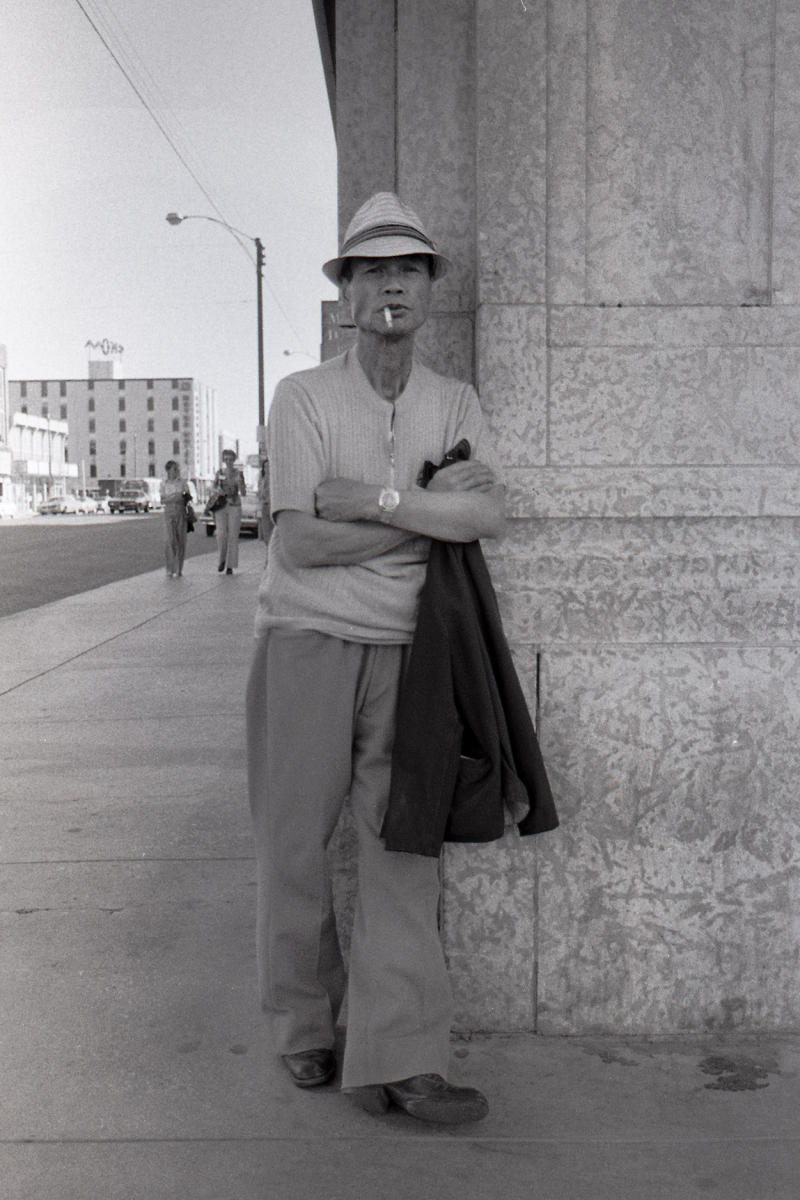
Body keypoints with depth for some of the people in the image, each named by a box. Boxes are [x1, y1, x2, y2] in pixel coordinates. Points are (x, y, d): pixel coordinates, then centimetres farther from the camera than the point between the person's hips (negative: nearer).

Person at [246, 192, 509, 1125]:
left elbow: (488, 516, -10)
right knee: (294, 846, 5)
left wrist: (372, 498, -17)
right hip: (307, 641, -2)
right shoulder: (303, 397, -2)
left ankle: (398, 1062, 1)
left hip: (405, 651, 2)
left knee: (403, 847, -3)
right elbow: (299, 543, -14)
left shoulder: (455, 403, 8)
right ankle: (303, 1029, 24)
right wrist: (434, 502, -11)